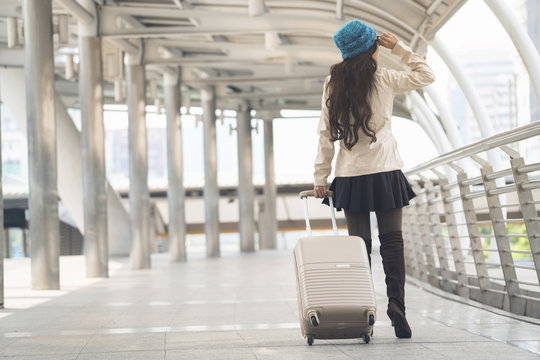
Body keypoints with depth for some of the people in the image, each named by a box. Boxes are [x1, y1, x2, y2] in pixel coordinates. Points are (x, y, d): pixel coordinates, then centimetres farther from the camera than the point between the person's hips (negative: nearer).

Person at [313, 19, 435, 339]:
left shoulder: (333, 83, 3)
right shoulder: (384, 79, -3)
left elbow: (326, 133, 2)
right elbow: (427, 75, 10)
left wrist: (321, 176, 6)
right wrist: (399, 48, 10)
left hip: (350, 176, 2)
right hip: (385, 172, -2)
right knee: (392, 241, 1)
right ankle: (397, 308, -10)